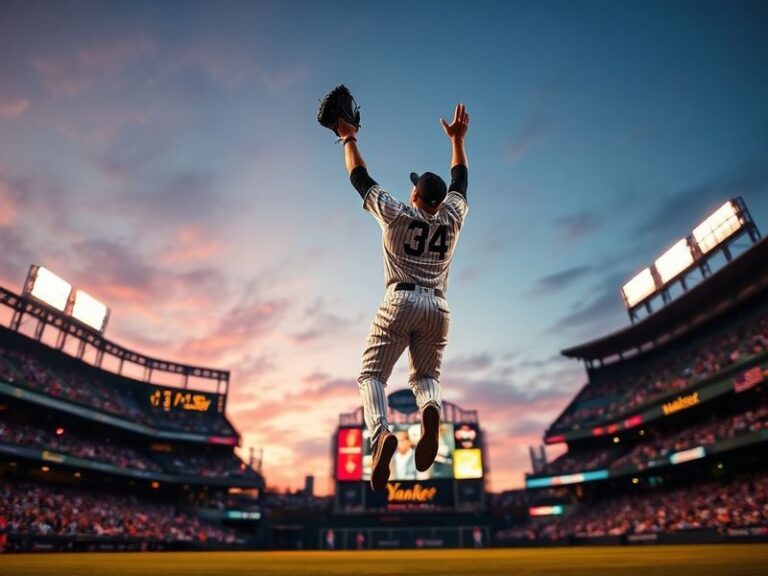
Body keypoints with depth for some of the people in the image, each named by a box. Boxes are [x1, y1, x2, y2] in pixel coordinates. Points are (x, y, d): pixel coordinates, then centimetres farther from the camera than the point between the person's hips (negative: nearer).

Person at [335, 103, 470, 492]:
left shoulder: (395, 215, 5)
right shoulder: (452, 218, 13)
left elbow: (360, 177, 14)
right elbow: (460, 180, 30)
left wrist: (349, 139, 25)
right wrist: (457, 139, 39)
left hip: (401, 302, -3)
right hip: (437, 308, 4)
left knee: (372, 374, 0)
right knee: (425, 375, 17)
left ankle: (381, 433, -26)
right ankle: (430, 408, -18)